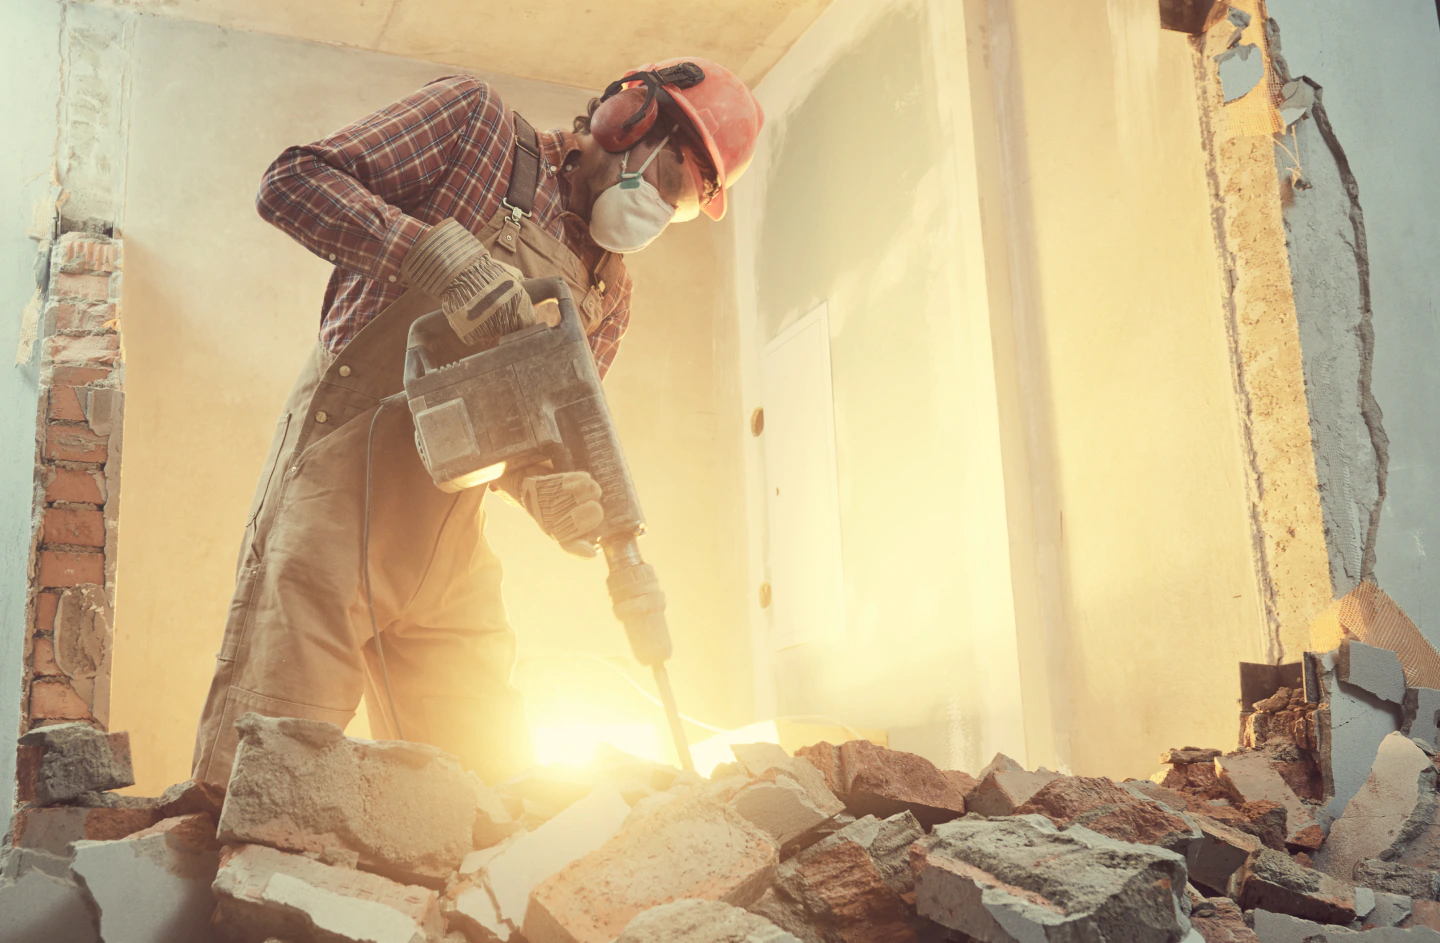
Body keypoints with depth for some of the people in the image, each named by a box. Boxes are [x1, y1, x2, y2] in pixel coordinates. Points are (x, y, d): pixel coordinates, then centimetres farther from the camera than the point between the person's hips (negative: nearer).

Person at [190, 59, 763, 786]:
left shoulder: (607, 294, 19)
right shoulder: (475, 121, 4)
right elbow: (290, 182, -6)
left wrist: (554, 494, -10)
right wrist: (438, 251, -21)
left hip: (448, 549, 7)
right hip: (338, 481, -6)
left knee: (493, 796, 5)